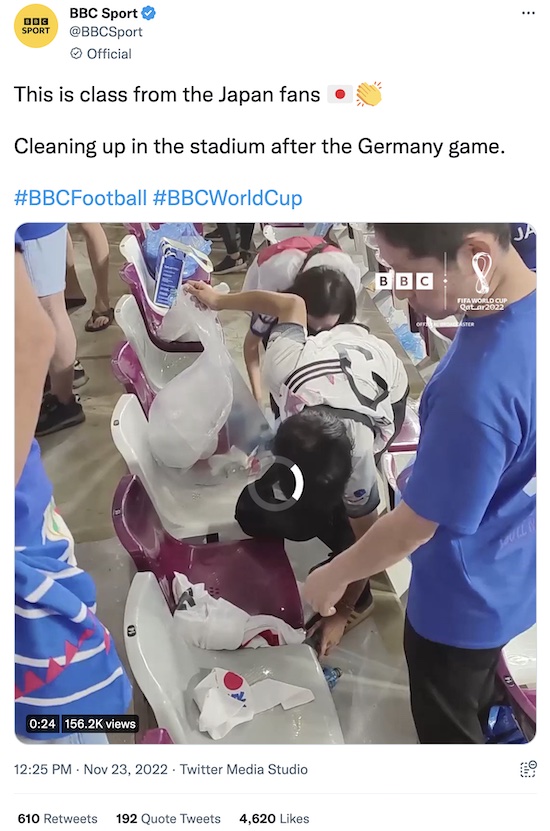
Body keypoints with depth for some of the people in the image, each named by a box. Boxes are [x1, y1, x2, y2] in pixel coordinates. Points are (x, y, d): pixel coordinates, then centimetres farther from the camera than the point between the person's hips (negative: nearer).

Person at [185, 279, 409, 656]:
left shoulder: (358, 459, -41)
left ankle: (360, 598, 9)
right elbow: (292, 303, -21)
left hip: (389, 391, -4)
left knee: (331, 513, -15)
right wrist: (220, 301, -8)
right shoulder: (282, 366, -41)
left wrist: (344, 612, -13)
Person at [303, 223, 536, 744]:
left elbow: (415, 526, -26)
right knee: (474, 700, 34)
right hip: (511, 573, 8)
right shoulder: (532, 298, -12)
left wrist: (334, 577, -10)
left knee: (446, 726, 22)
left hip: (463, 595, -8)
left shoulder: (478, 389, -40)